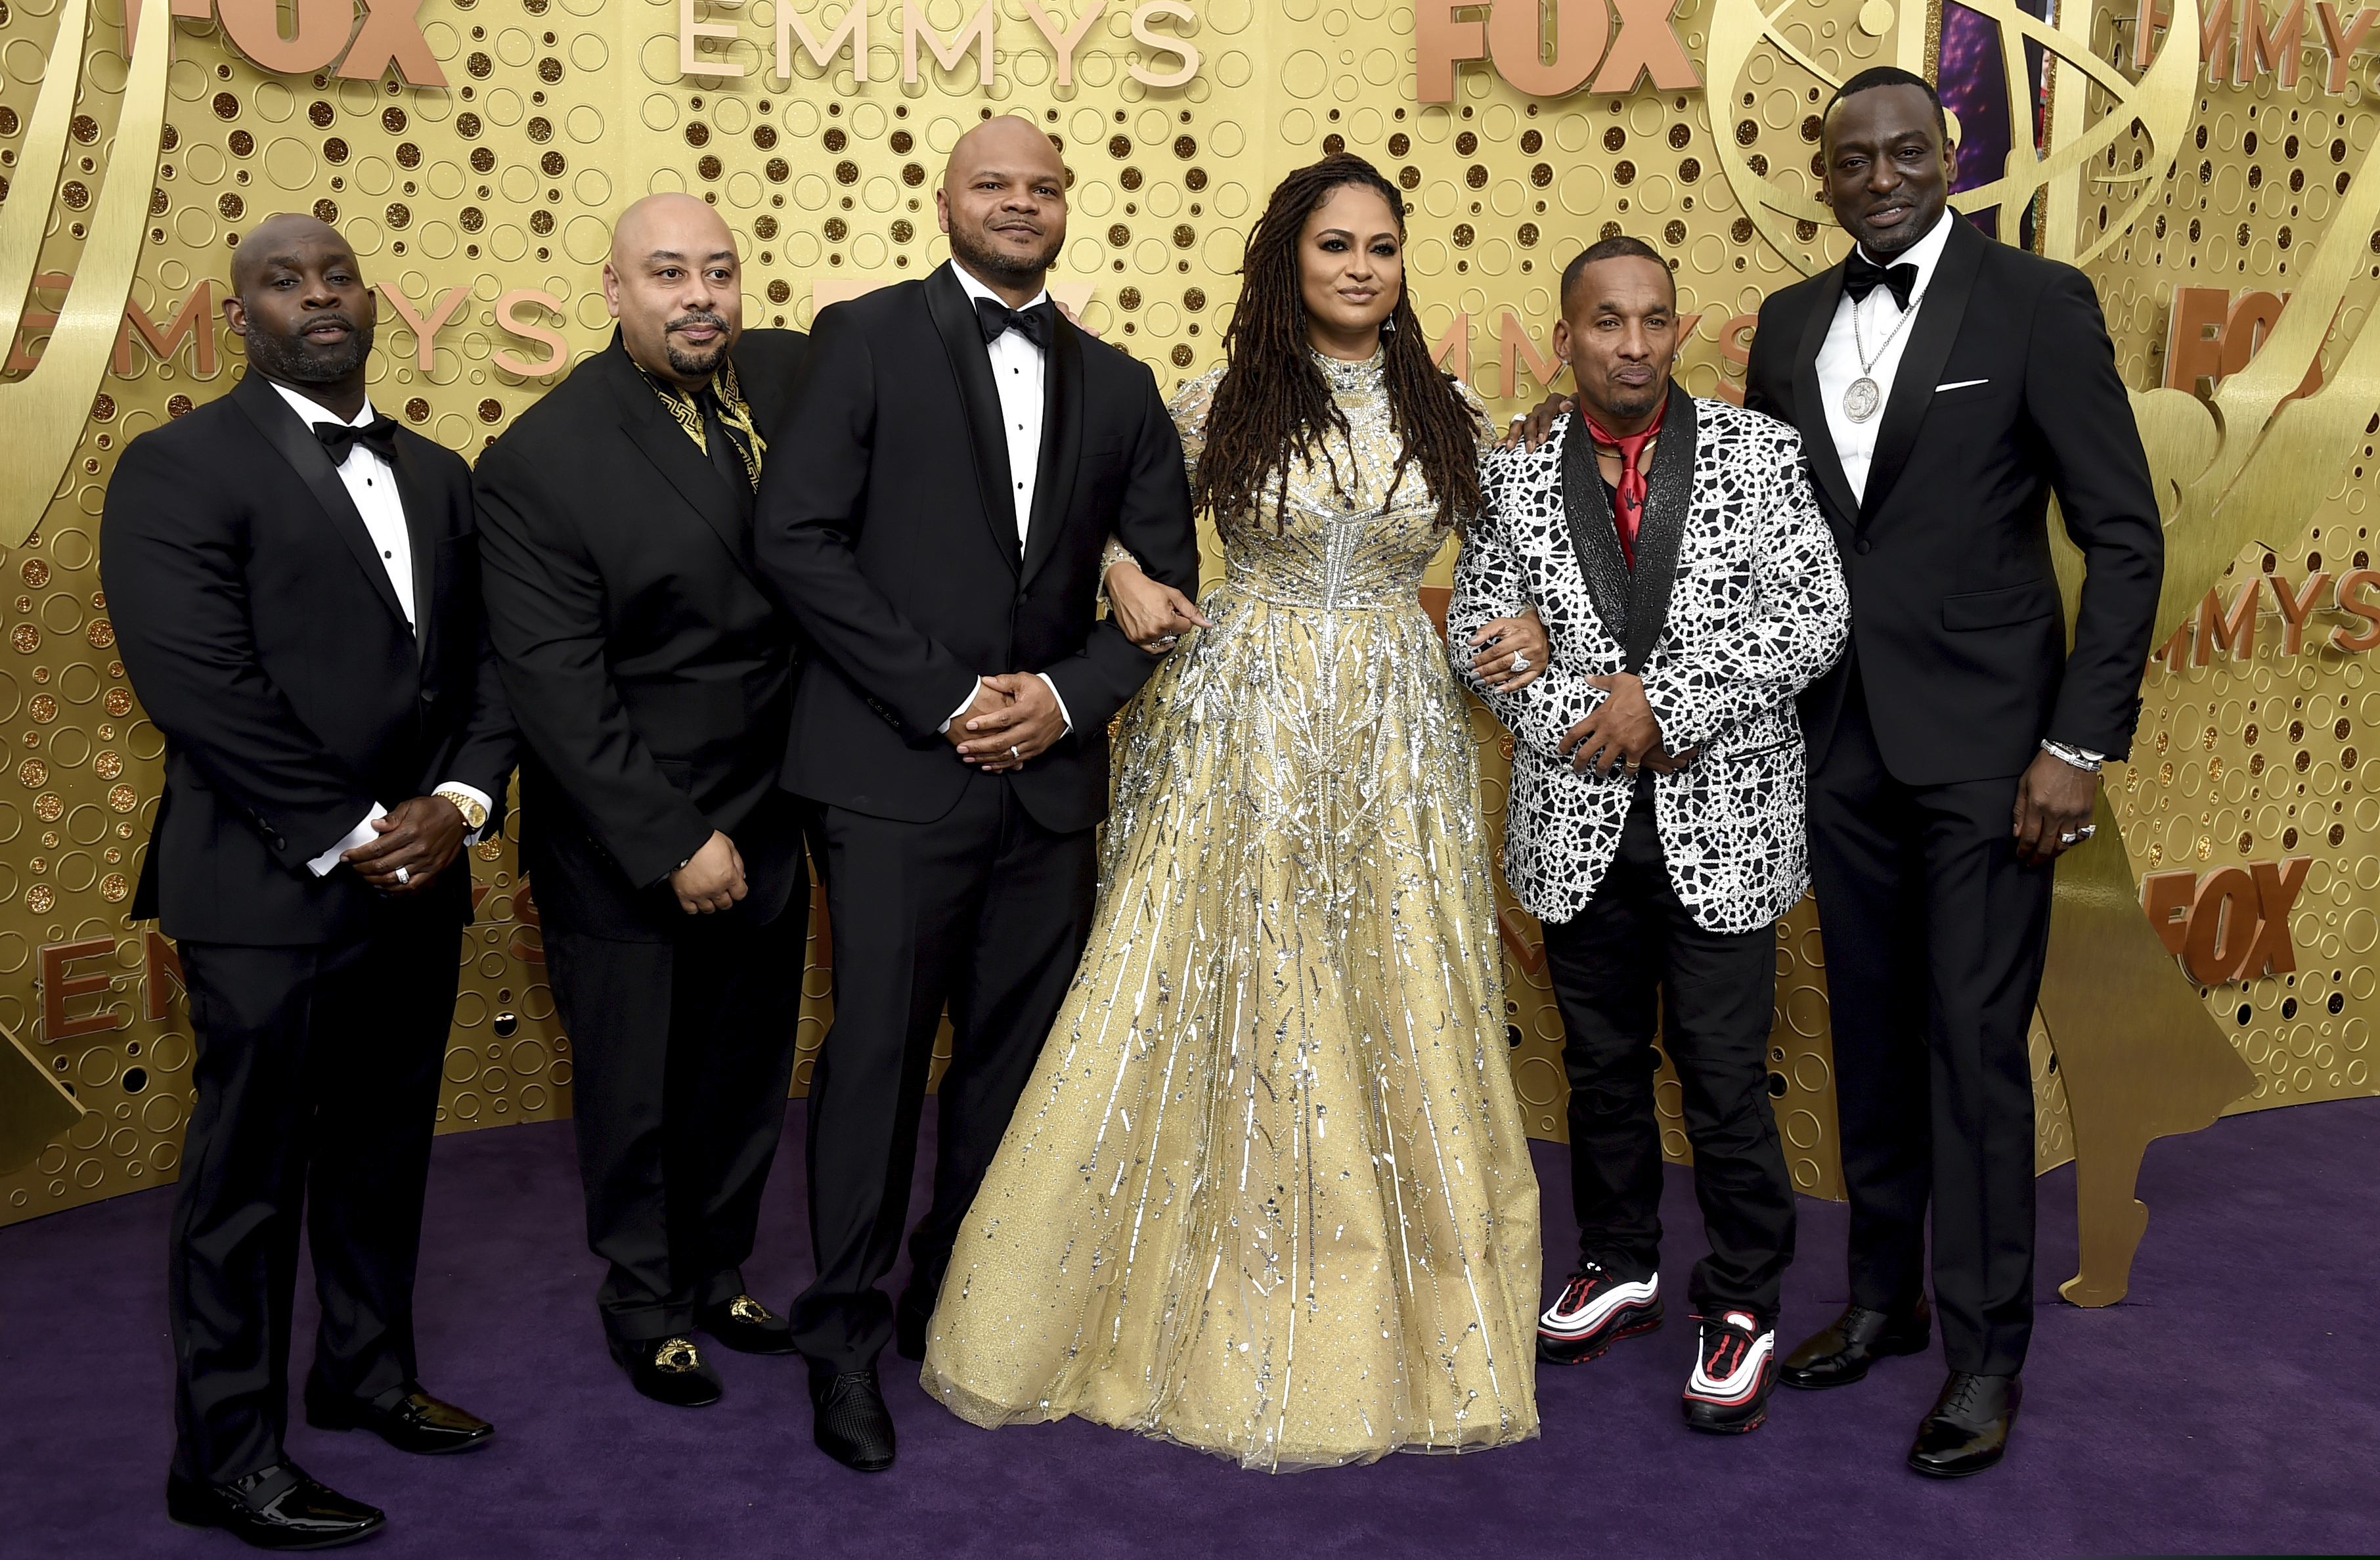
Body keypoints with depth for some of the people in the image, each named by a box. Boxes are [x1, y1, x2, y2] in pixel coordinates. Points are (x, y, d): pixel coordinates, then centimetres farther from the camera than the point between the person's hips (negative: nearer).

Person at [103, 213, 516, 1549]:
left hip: (420, 878, 6)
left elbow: (486, 660, 9)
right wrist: (351, 837, -16)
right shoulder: (181, 467, -7)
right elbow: (200, 686, -16)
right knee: (251, 1177, 5)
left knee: (385, 1152, 18)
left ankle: (367, 1373, 36)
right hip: (271, 892, -6)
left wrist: (461, 804, -8)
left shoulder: (438, 474, 13)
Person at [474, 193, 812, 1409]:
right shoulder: (541, 458, -17)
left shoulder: (794, 376, -3)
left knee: (748, 1071, 19)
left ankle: (720, 1272, 42)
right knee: (635, 1090, 12)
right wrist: (674, 842, -19)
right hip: (626, 842, -5)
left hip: (767, 817, 5)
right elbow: (557, 686, -18)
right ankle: (645, 1307, 35)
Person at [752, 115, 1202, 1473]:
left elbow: (1167, 574, 11)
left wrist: (1068, 695, -6)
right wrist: (947, 698, -13)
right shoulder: (866, 338, 0)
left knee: (1017, 1055, 10)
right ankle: (846, 1336, 16)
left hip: (1051, 774, 4)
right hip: (897, 767, -4)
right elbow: (799, 539, -8)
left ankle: (958, 1301, 28)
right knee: (879, 1052, 1)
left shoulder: (1118, 385, 13)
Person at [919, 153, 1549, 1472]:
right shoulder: (1223, 403, 1)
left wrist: (1522, 634, -3)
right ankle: (1222, 1321, 21)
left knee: (1400, 1024, 6)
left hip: (1395, 741, 2)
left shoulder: (1450, 418, 6)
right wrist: (1132, 585, -6)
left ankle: (1413, 1328, 24)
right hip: (1243, 732, -2)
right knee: (1226, 1016, 4)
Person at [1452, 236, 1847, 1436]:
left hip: (1723, 823, -2)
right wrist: (1583, 721, -12)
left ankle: (1743, 1308, 18)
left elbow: (1815, 616, -9)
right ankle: (1620, 1269, 33)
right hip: (1578, 826, 3)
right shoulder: (1515, 475, 4)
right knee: (1603, 1064, 15)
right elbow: (1479, 628, 3)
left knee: (1724, 1075, 2)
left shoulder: (1759, 453, -1)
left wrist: (1666, 699, -17)